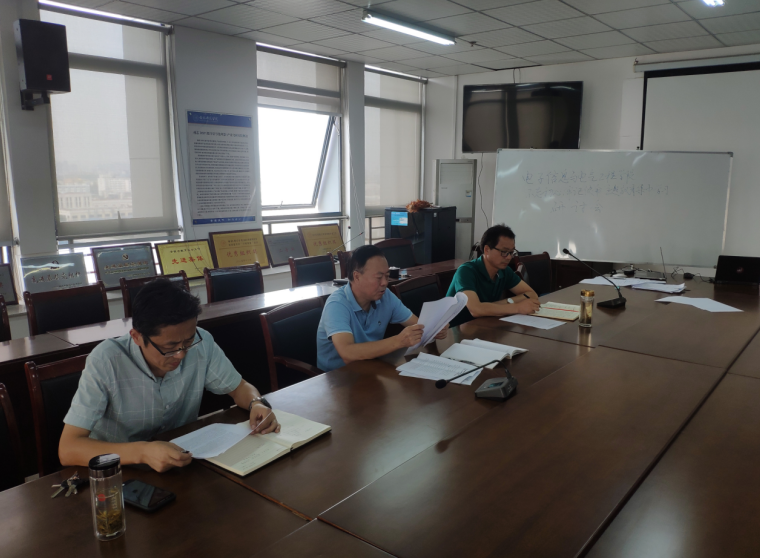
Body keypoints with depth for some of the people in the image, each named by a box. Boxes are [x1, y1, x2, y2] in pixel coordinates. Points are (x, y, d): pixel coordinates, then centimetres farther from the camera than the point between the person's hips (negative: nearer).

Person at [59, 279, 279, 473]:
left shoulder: (201, 343, -14)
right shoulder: (106, 361, -23)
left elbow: (239, 387, 2)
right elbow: (67, 449, -25)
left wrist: (257, 403, -20)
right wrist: (143, 452, -39)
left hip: (182, 460, 3)